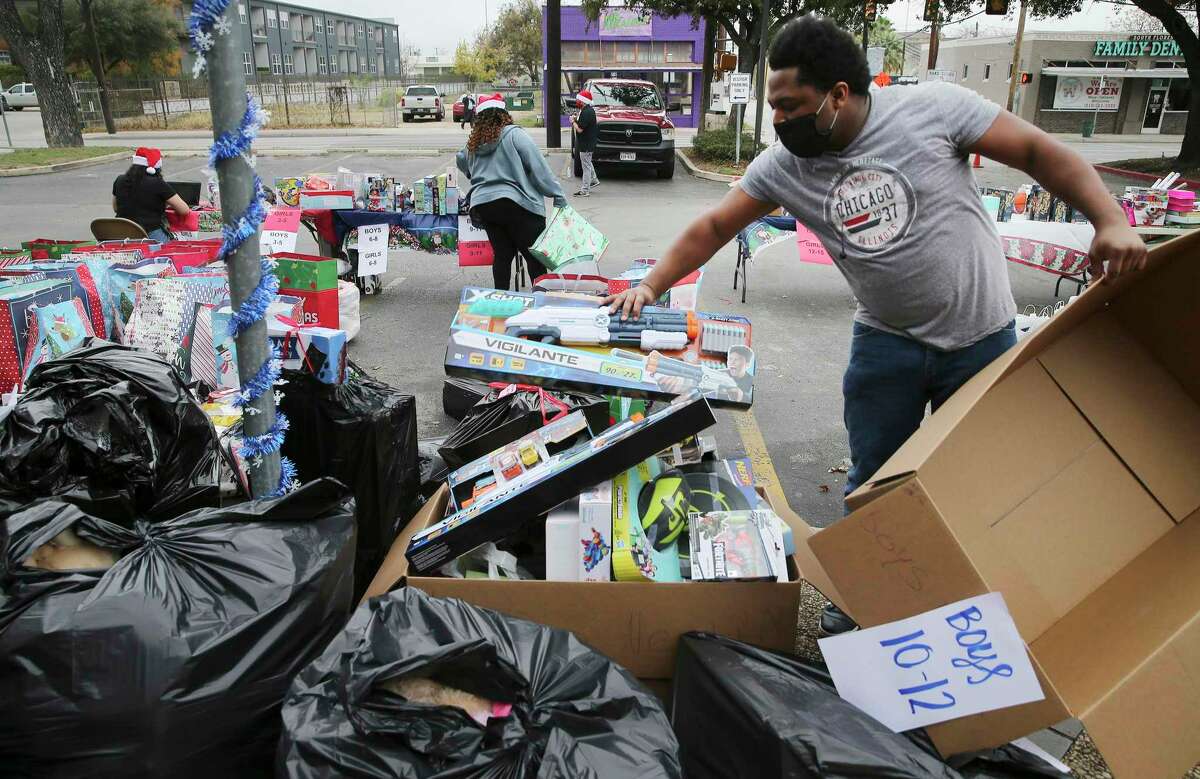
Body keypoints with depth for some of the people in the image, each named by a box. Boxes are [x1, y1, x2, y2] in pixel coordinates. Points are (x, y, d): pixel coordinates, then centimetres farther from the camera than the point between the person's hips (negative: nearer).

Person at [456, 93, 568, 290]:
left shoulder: (473, 143, 14)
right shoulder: (514, 134, -3)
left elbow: (461, 162, 35)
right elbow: (539, 167, -8)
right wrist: (558, 195, -6)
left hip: (482, 205, 6)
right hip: (516, 203, -5)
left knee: (502, 254, 11)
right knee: (534, 254, 1)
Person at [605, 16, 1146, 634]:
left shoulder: (934, 108, -17)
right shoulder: (781, 166, -8)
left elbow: (1039, 152, -12)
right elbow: (712, 228, -5)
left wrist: (1110, 222, -23)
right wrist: (651, 286, -15)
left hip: (982, 334, -1)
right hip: (887, 340, 2)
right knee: (873, 479, 9)